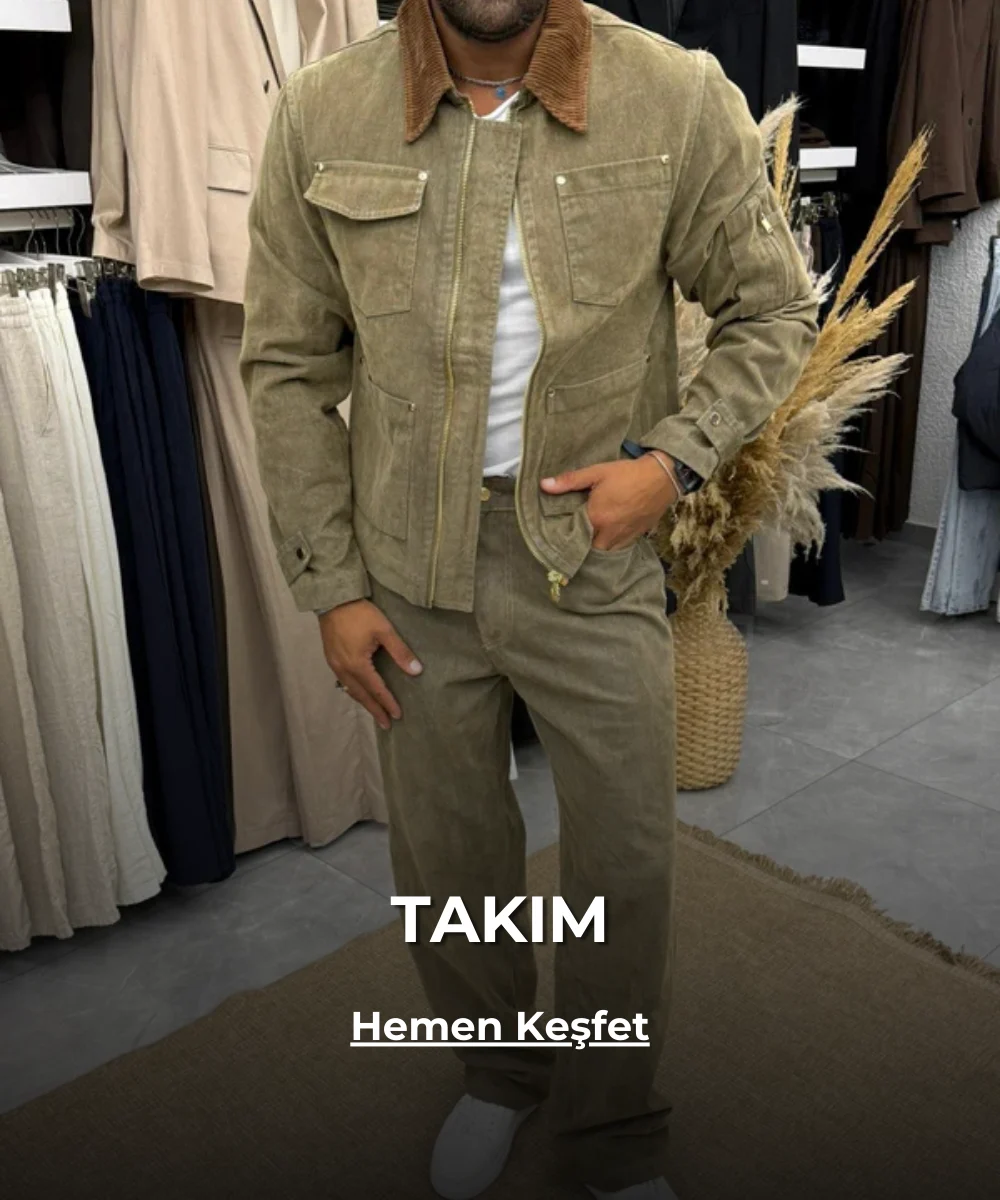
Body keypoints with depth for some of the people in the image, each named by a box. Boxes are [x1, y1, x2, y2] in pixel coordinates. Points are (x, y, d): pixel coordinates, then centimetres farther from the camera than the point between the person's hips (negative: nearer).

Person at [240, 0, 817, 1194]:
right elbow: (286, 365, 0)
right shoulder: (320, 112, -4)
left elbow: (773, 310, 3)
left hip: (595, 559, -1)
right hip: (411, 568, 2)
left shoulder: (681, 100, -8)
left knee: (627, 863, 12)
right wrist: (332, 585, -2)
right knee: (442, 857, 17)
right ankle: (498, 1071, 48)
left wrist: (674, 458, -13)